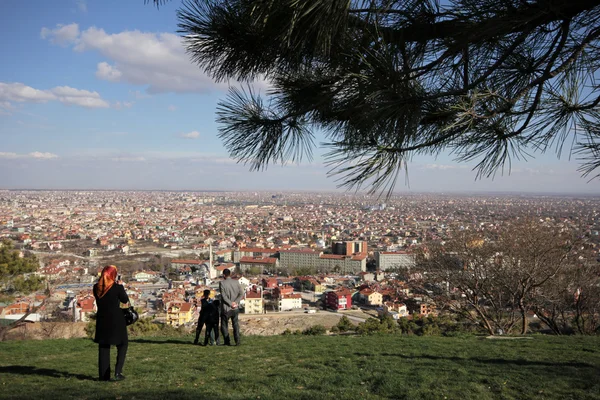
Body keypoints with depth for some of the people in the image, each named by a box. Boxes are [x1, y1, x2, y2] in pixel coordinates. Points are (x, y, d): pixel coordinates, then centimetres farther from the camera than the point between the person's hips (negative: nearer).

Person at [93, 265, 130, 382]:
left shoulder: (96, 287, 0)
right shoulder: (116, 287, -13)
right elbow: (125, 299, -2)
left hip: (102, 320, 4)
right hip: (116, 320, -4)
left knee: (103, 347, 12)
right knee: (122, 345, 9)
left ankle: (103, 375, 14)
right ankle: (118, 372, -3)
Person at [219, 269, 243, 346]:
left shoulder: (222, 283, -8)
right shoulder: (236, 282, 3)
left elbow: (223, 296, -15)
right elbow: (241, 294, -5)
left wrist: (231, 304, -13)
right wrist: (235, 302, -10)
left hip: (226, 308, -3)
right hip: (235, 308, 3)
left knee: (224, 326, 10)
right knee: (235, 325, 13)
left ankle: (227, 342, 6)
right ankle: (237, 341, 3)